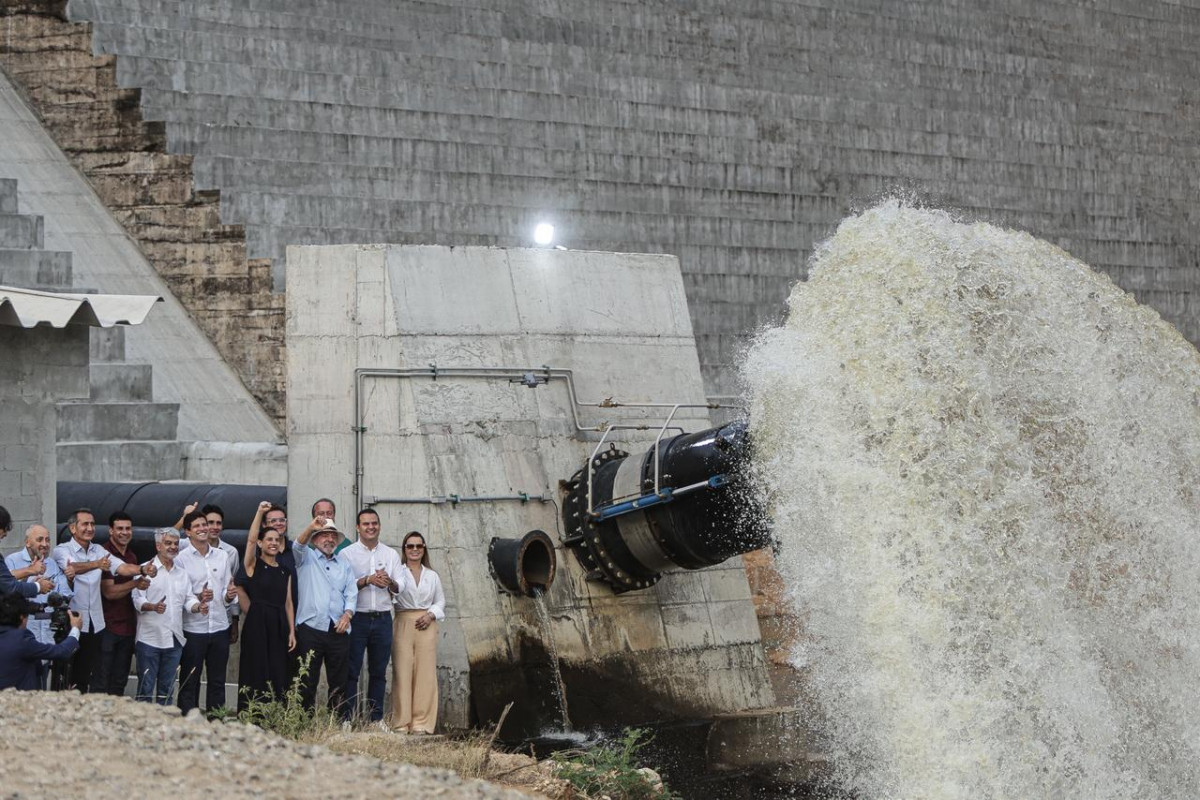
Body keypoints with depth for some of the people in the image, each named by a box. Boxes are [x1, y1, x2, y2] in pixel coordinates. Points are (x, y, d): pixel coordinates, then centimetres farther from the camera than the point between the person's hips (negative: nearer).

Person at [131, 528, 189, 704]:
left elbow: (189, 599, 16)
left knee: (166, 688, 10)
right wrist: (153, 607, -27)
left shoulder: (182, 573, 17)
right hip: (150, 637, -5)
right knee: (146, 688, -4)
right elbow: (138, 599, -9)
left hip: (174, 640, 5)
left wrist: (199, 606, -6)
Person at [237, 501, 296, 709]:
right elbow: (251, 539, -13)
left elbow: (288, 603, 13)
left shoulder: (284, 572, 15)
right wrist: (260, 512, -17)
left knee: (277, 675, 3)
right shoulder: (253, 565, 3)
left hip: (279, 626, 5)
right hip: (257, 625, -5)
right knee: (255, 674, -4)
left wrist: (292, 631, 6)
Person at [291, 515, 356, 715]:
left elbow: (351, 593, 13)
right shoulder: (307, 558, 10)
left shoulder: (344, 564, 21)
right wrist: (311, 527, -31)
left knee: (339, 681, 4)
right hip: (310, 628, -4)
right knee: (307, 680, -5)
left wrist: (347, 614, -6)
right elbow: (298, 545, -12)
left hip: (338, 630, 4)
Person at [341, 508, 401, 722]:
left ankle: (376, 719, 10)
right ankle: (347, 718, -3)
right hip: (357, 618, -3)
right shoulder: (347, 554, 3)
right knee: (351, 671, -4)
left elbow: (400, 587, 8)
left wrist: (389, 582, -13)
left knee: (378, 672, 6)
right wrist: (367, 580, -18)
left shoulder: (391, 554, 12)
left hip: (382, 618, 3)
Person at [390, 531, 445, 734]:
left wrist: (431, 615, -3)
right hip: (403, 624, -3)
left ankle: (421, 723, 3)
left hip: (426, 626, 3)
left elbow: (440, 601, 18)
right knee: (402, 673, -6)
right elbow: (399, 586, -19)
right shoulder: (399, 572, 4)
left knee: (426, 674, -1)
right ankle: (401, 723, -1)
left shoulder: (432, 576, 17)